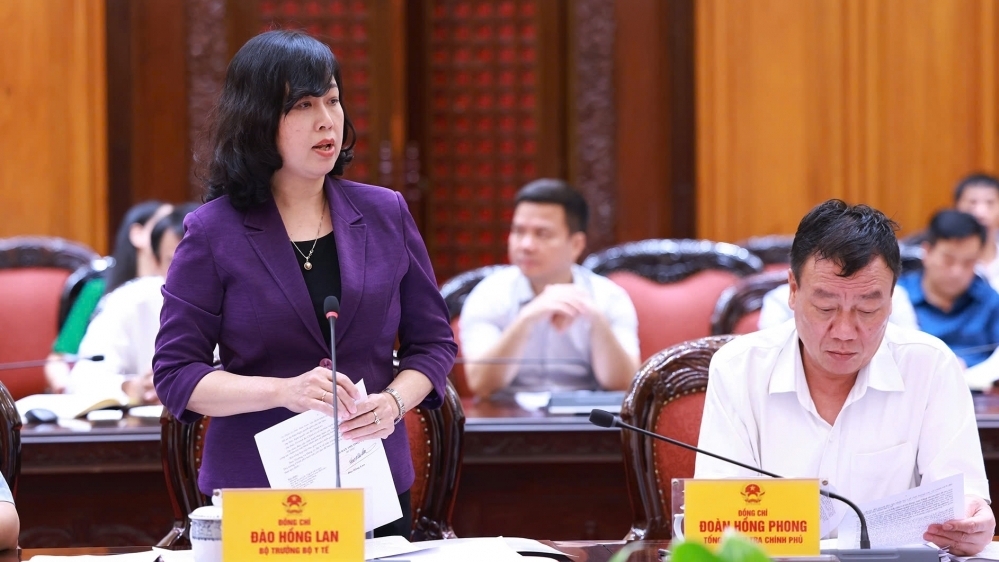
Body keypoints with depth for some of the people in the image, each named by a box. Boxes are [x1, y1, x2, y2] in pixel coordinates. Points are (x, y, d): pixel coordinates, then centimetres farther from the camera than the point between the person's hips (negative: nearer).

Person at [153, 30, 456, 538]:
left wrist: (394, 402, -12)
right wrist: (284, 391, -20)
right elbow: (175, 374, -6)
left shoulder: (386, 215, 4)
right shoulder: (213, 233, -5)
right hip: (253, 491, -3)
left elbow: (432, 340, 9)